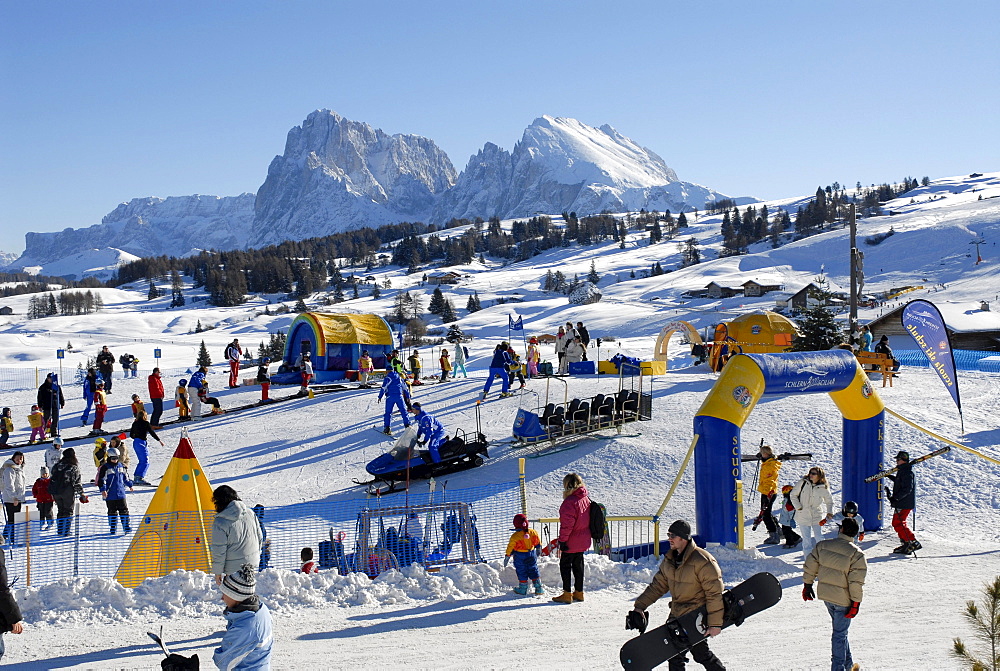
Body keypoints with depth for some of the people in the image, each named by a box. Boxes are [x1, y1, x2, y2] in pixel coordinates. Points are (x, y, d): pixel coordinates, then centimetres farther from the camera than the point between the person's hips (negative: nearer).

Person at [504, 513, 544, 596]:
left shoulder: (515, 536, -19)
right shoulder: (532, 532, -7)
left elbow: (510, 547, -10)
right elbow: (538, 542, 9)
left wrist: (507, 556, 2)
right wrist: (538, 549, 28)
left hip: (520, 556, -4)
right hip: (532, 555, 4)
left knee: (522, 572, 8)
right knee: (533, 570, 13)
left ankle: (523, 589, 15)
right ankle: (539, 588, 16)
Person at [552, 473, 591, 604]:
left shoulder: (570, 501, -21)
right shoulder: (586, 499, 5)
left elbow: (567, 524, -23)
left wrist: (562, 540, -16)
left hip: (571, 542, -8)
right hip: (583, 541, 8)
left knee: (565, 565, 3)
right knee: (578, 565, 17)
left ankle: (567, 594, 4)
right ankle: (579, 592, 24)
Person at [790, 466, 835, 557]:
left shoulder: (823, 488, -4)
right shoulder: (803, 483, -5)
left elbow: (829, 501, 11)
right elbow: (793, 495, 3)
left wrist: (830, 513, -3)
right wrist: (798, 507, -5)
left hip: (817, 516, 1)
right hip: (803, 515, -1)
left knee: (819, 538, 3)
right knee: (807, 538, -2)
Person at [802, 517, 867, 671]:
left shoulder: (822, 545, -3)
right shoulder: (857, 554, -16)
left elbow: (810, 566, 4)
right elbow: (856, 582, -17)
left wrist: (807, 585, 17)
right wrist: (856, 603, -10)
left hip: (825, 595, 5)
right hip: (843, 599, -5)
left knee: (840, 630, 22)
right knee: (840, 634, 5)